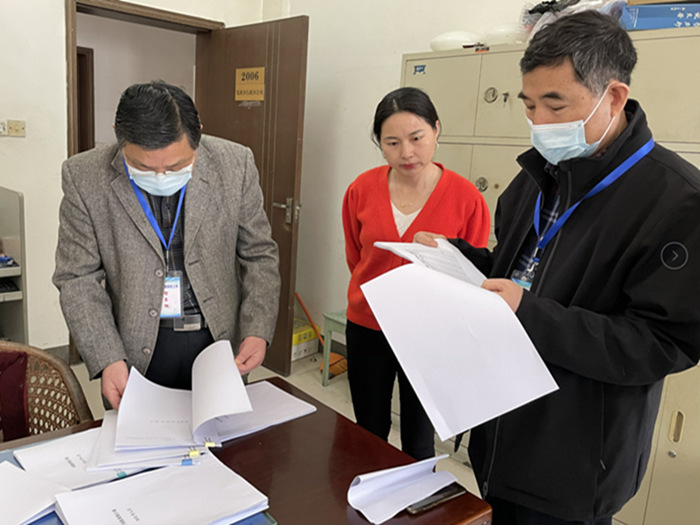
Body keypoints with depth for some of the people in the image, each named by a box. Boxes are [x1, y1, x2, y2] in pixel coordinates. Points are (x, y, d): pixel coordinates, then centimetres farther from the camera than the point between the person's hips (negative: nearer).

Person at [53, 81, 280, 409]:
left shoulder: (235, 165, -9)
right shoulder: (85, 177, -10)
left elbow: (258, 254, -1)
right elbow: (77, 278, -5)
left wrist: (257, 331, -10)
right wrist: (107, 360, -15)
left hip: (222, 343, 1)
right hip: (137, 349, 0)